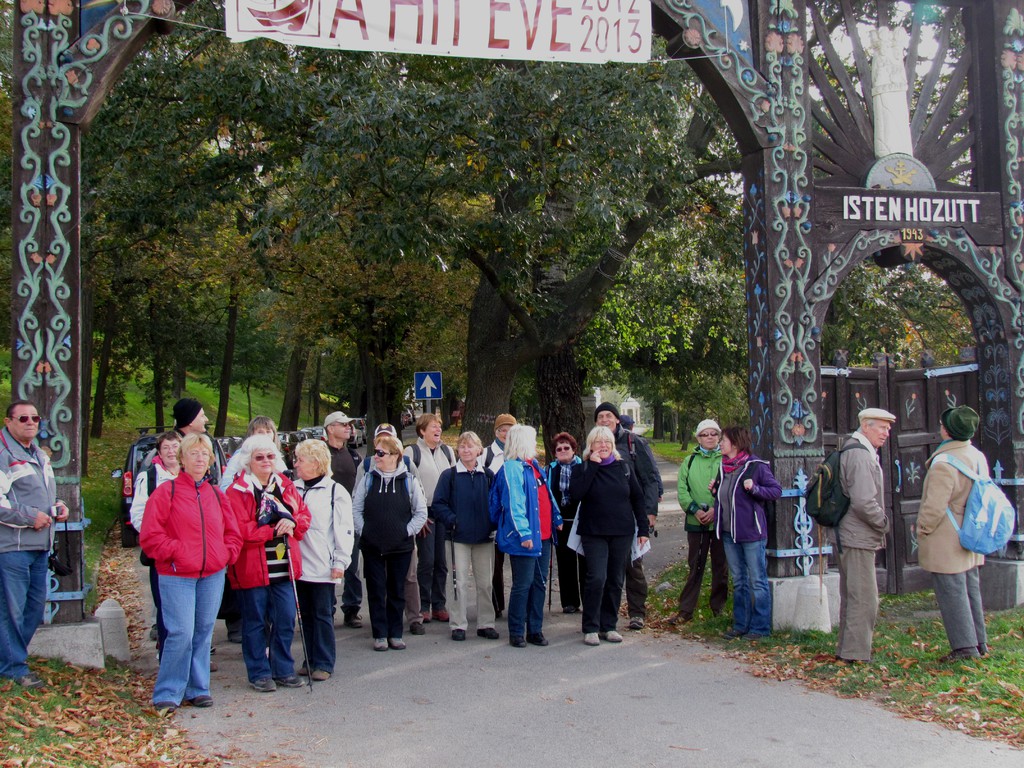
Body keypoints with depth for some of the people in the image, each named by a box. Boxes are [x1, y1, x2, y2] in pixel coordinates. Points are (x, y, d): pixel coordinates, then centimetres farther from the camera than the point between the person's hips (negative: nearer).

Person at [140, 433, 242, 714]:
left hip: (213, 575, 5)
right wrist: (175, 552, -12)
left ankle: (198, 689, 20)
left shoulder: (216, 494, 13)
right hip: (177, 576, -5)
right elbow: (150, 535, -6)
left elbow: (233, 533, 19)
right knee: (181, 633, -11)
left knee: (203, 632, 9)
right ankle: (167, 694, 1)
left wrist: (226, 554, 3)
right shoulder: (166, 491, -2)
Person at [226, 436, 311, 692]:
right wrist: (274, 530, -16)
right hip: (252, 568, -4)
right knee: (255, 622, 4)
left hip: (284, 567, 5)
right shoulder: (238, 491, -6)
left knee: (285, 620, 6)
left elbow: (304, 514, 10)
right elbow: (241, 529, -14)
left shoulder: (286, 486, 11)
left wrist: (292, 522, -11)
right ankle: (260, 673, 15)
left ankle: (283, 669, 19)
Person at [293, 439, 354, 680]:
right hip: (299, 563, 5)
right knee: (305, 614, 11)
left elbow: (345, 530, -5)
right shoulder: (293, 489, 9)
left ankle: (323, 663, 9)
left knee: (322, 614, 1)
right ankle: (310, 660, 20)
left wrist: (340, 562, -9)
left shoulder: (335, 492, -4)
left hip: (323, 566, -5)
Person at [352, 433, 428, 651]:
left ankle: (395, 634, 18)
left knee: (396, 591, 9)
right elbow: (356, 508, 4)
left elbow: (421, 512, 3)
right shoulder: (368, 479, 1)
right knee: (376, 591, 4)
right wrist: (362, 532, -4)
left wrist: (408, 531, -5)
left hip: (401, 546, -1)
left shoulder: (409, 481, -2)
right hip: (372, 546, 1)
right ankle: (380, 635, 11)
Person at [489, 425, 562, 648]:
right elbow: (513, 504, -20)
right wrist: (524, 534, -23)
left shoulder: (533, 465, 14)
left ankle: (535, 630, 19)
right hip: (525, 538, -9)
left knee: (539, 583, 12)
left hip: (543, 535, 9)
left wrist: (557, 519, 20)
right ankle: (516, 633, 7)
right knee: (523, 585, -2)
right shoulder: (512, 469, -14)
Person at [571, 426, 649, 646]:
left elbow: (637, 498, 10)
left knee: (616, 580, 7)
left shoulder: (623, 468, 7)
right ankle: (591, 628, -3)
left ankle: (609, 626, 18)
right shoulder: (582, 469, 1)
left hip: (622, 533, 3)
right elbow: (575, 496, -16)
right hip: (594, 533, -3)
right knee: (596, 578, -14)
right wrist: (592, 467, -15)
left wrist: (643, 528, 5)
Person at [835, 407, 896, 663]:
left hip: (850, 536, 11)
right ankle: (855, 654, -2)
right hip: (858, 537, -11)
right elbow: (863, 502, -25)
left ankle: (846, 649, 25)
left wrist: (879, 523, 15)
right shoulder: (860, 455, -18)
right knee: (864, 598, -6)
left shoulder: (853, 451, 16)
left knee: (852, 596, 17)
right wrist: (884, 522, -10)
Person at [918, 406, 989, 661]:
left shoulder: (944, 464, -24)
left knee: (951, 593, -1)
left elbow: (934, 506, -24)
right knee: (970, 590, 17)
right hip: (970, 539, 9)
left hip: (946, 543, -9)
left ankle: (965, 646, 2)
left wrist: (922, 531, -9)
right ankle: (979, 642, 24)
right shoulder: (978, 457, 5)